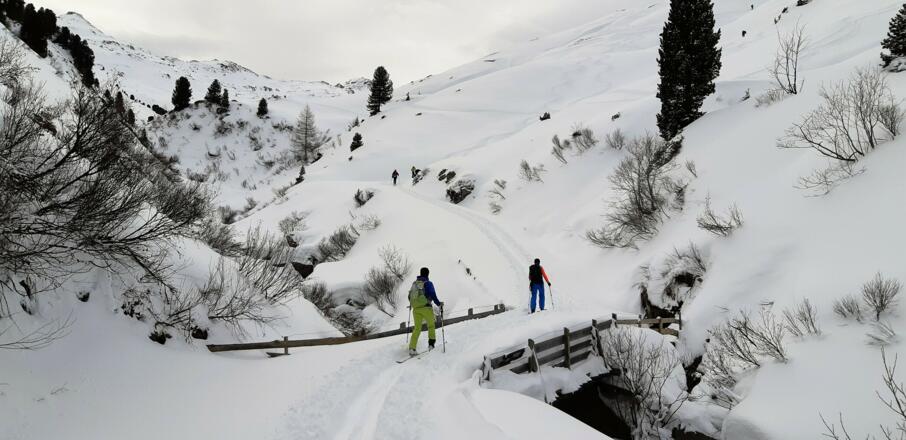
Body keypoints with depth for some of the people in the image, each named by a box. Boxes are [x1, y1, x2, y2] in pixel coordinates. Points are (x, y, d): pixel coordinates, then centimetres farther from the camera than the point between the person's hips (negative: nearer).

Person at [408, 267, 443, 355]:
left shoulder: (414, 284, 12)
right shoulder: (428, 283, -5)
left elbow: (410, 296, 18)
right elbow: (433, 295, -13)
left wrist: (413, 304, 36)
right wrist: (439, 304, 0)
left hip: (416, 309, 4)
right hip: (426, 308, -4)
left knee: (417, 328, 7)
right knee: (431, 325, 16)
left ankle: (412, 348, -5)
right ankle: (431, 344, 11)